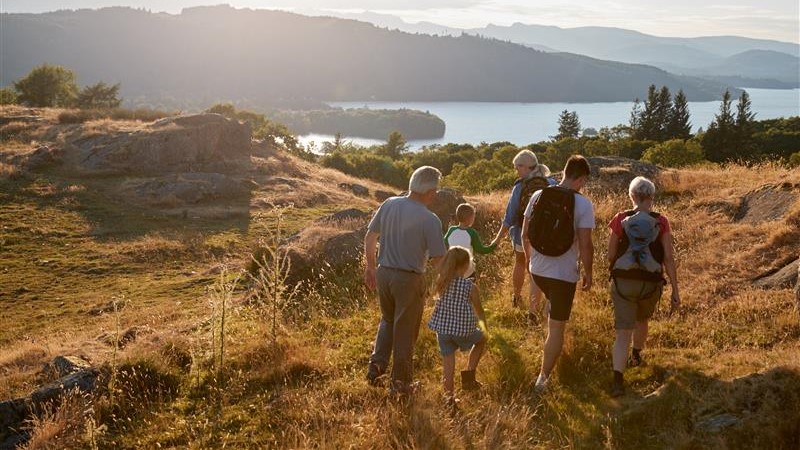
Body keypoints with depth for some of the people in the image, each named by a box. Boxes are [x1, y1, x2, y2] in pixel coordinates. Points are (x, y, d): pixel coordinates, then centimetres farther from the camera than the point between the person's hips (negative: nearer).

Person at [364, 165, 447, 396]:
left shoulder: (389, 205, -3)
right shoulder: (430, 220, -18)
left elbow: (369, 237, 5)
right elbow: (438, 260, -15)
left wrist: (371, 267, 17)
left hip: (384, 273, 5)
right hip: (409, 279, -5)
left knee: (387, 321, 27)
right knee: (405, 330, 11)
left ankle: (376, 364, 18)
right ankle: (400, 381, 22)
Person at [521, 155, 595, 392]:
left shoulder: (538, 196, -3)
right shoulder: (583, 204, -15)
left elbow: (525, 234, 3)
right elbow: (585, 244, -15)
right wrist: (588, 273, -1)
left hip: (538, 270, 5)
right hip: (564, 274, -5)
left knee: (554, 309, 33)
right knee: (557, 327, 7)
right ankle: (544, 377, 11)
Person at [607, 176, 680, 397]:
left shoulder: (620, 220, -4)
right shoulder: (661, 222, -5)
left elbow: (611, 256, 1)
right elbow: (669, 259, -7)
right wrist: (675, 291, -2)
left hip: (623, 281, -1)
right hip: (651, 283, 1)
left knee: (623, 332, 0)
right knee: (641, 320, 30)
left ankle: (618, 379, -15)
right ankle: (636, 356, 53)